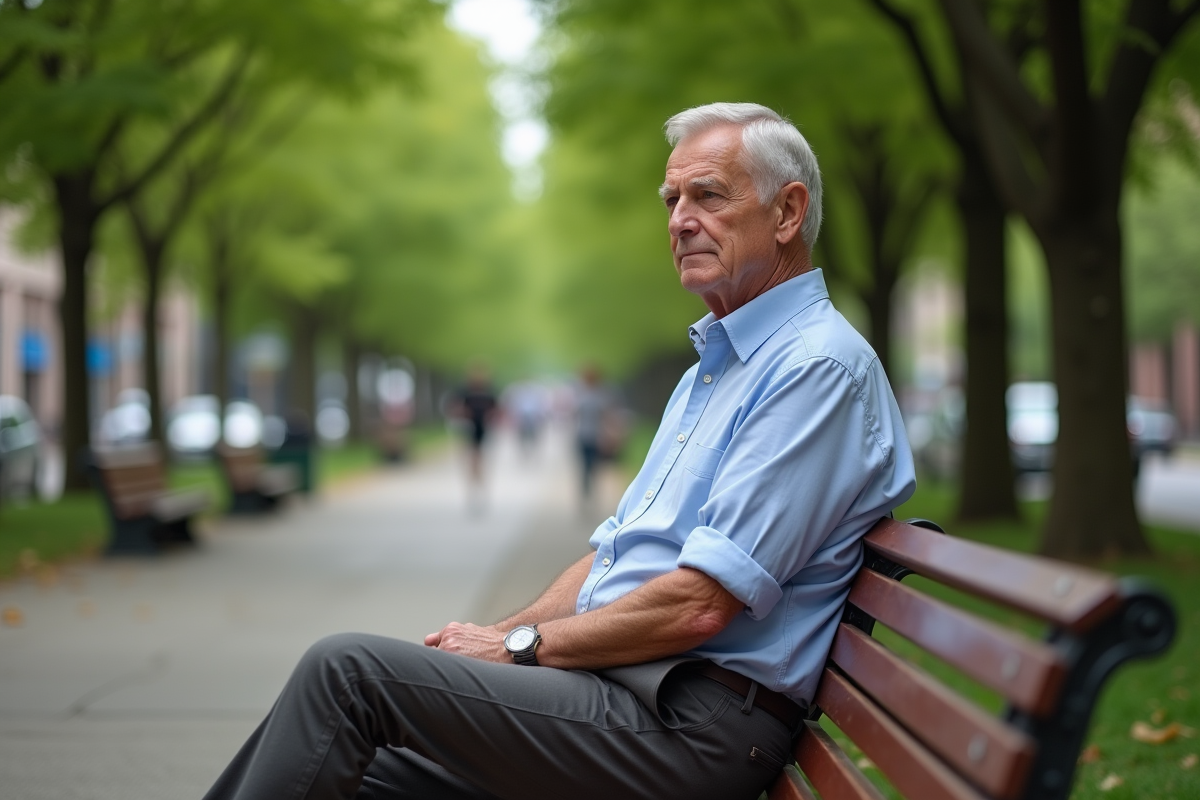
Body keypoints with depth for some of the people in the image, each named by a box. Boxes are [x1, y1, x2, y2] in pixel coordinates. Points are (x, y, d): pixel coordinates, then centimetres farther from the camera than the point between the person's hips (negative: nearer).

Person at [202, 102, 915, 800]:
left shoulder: (819, 367, -11)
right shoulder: (711, 368, 22)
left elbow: (698, 606, -19)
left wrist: (522, 645, -8)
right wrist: (500, 634, 7)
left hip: (689, 720, -9)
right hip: (611, 679, 9)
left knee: (351, 669, -16)